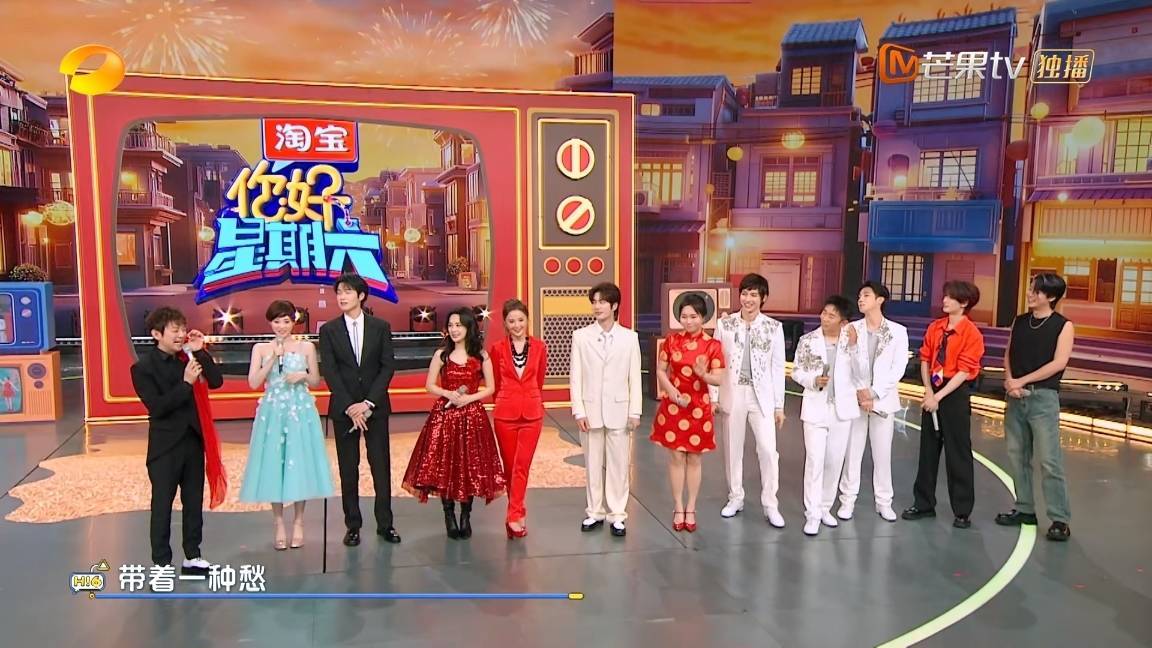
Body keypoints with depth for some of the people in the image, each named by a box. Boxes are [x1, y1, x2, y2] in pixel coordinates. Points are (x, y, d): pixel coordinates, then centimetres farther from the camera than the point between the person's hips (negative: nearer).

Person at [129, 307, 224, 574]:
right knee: (162, 505, 4)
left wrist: (200, 352, -11)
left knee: (194, 502, 13)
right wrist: (186, 383, -23)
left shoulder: (188, 358, 4)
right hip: (165, 446, -5)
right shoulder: (143, 367, -10)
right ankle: (161, 563, 15)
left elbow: (216, 381, -4)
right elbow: (157, 407, -18)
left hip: (193, 441, 5)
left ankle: (192, 557, 25)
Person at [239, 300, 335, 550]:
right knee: (274, 466, 2)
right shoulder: (261, 349, 5)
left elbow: (316, 382, 9)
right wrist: (273, 358, -11)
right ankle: (279, 524, 14)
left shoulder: (306, 347, 4)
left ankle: (298, 523, 16)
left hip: (301, 411, 0)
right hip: (272, 412, 0)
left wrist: (303, 375, -12)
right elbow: (253, 383, -4)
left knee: (300, 465, 3)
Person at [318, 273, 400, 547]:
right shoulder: (328, 330, 3)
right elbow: (329, 371, -3)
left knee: (381, 465, 2)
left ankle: (385, 523, 11)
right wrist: (349, 406, -13)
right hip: (343, 408, 0)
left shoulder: (380, 327, 3)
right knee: (348, 468, 5)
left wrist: (368, 403, -11)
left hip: (376, 407, 0)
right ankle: (353, 526, 13)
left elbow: (388, 367, -1)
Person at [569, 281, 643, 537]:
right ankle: (595, 512, 21)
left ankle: (617, 515, 13)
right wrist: (579, 411, -5)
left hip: (619, 410, 0)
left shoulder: (629, 337, 3)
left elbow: (635, 377, 3)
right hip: (591, 410, 0)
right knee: (593, 464, 9)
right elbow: (575, 376, 1)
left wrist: (635, 411, -2)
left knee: (618, 464, 4)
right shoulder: (580, 336, 2)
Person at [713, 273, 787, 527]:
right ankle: (735, 498, 25)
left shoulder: (774, 327, 0)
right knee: (732, 448, 10)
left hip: (762, 395, -1)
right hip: (732, 393, 1)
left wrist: (779, 405, 2)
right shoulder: (725, 324, 1)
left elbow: (778, 367, 3)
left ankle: (770, 505, 7)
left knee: (768, 449, -6)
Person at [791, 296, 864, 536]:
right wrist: (813, 380, -16)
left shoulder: (851, 340, 0)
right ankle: (812, 514, 2)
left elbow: (859, 373, 0)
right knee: (815, 460, -6)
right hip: (816, 408, -2)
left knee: (835, 461, 9)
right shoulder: (807, 340, -4)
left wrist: (853, 348, -13)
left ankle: (825, 508, 24)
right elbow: (796, 371, 0)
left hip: (842, 408, 2)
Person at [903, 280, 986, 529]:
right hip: (932, 393, 5)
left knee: (958, 453, 2)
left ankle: (962, 511, 15)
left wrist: (939, 396, -16)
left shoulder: (972, 333, -12)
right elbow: (925, 359, 5)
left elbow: (964, 372, -14)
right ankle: (924, 504, 23)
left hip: (956, 394, -5)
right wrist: (928, 391, -7)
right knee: (928, 450, 12)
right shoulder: (935, 327, 5)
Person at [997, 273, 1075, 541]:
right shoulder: (1019, 322, 11)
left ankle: (1060, 519, -2)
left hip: (1043, 397, -5)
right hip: (1015, 397, 5)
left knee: (1049, 460, -8)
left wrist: (1021, 381, -11)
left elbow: (1058, 363, -10)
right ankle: (1025, 509, 20)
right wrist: (1009, 381, -6)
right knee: (1017, 456, 9)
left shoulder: (1063, 325, -3)